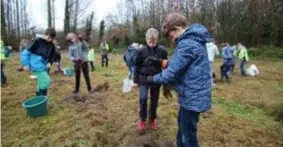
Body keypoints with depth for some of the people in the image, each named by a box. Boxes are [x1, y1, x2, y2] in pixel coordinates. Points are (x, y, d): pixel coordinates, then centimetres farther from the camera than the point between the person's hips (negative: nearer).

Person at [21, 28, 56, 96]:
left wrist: (49, 62, -1)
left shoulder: (51, 45, 8)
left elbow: (51, 56, 20)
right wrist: (25, 64, -14)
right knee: (46, 81, -17)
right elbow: (26, 52, -9)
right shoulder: (37, 41, -10)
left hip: (43, 66, 7)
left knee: (42, 84, 13)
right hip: (36, 66, -7)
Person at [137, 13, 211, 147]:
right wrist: (161, 62, 9)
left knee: (188, 134, 8)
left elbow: (171, 73, -25)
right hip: (193, 94, 10)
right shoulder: (194, 39, 9)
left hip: (192, 96, -10)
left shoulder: (187, 44, -24)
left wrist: (148, 79, -13)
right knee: (182, 123, 27)